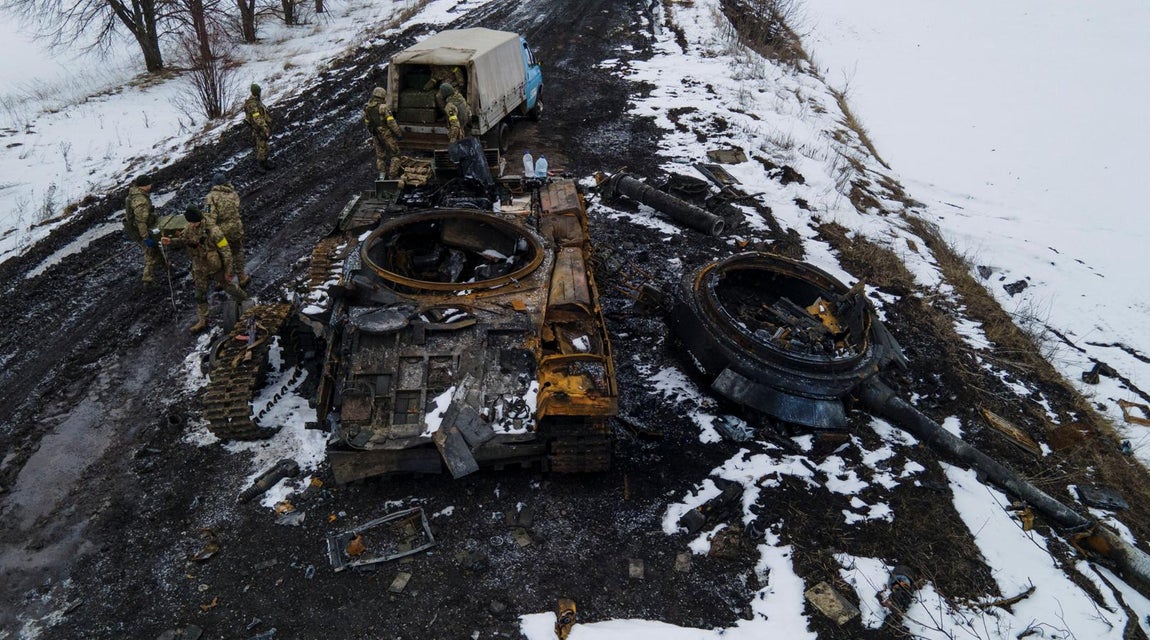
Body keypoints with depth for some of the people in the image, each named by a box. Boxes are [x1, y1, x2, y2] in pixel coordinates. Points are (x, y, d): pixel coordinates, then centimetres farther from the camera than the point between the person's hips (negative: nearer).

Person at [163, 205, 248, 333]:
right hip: (200, 270, 6)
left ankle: (245, 301, 42)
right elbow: (183, 242, 12)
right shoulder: (189, 229, -9)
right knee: (200, 295, 13)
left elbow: (226, 252, -21)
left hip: (216, 268, -6)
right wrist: (171, 241, -10)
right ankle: (203, 321, 26)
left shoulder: (213, 231, -28)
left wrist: (228, 271, -17)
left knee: (229, 286, 15)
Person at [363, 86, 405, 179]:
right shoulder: (384, 108, -19)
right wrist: (399, 133, -11)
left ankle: (382, 175, 17)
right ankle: (391, 175, 8)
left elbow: (367, 123, 10)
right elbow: (391, 123, -21)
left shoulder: (367, 108, 1)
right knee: (393, 154, 7)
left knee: (380, 155, 19)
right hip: (387, 135, -6)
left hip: (376, 136, 6)